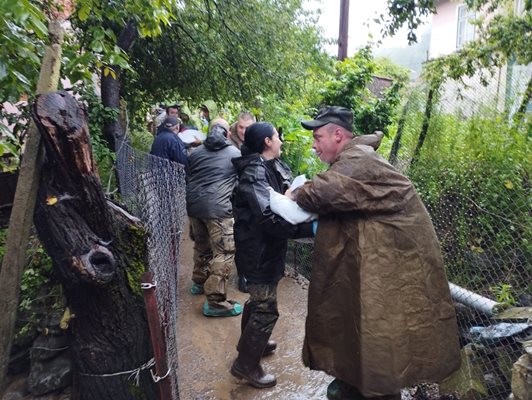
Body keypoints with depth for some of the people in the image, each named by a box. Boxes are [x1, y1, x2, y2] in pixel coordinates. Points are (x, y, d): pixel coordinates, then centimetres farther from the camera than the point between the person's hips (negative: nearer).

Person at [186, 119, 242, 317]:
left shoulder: (196, 152, 16)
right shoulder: (235, 154, 5)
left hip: (194, 205, 6)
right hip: (217, 208, -6)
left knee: (201, 245, 24)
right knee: (224, 252, -4)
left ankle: (199, 282, 39)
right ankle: (215, 301, -5)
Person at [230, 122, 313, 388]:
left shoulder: (272, 167, 6)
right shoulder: (255, 174, -23)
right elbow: (269, 219, -32)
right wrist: (310, 228, -36)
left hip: (265, 247, 10)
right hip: (259, 250, -10)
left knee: (258, 299, 25)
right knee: (266, 309, 1)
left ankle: (252, 342, 47)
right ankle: (246, 364, 19)